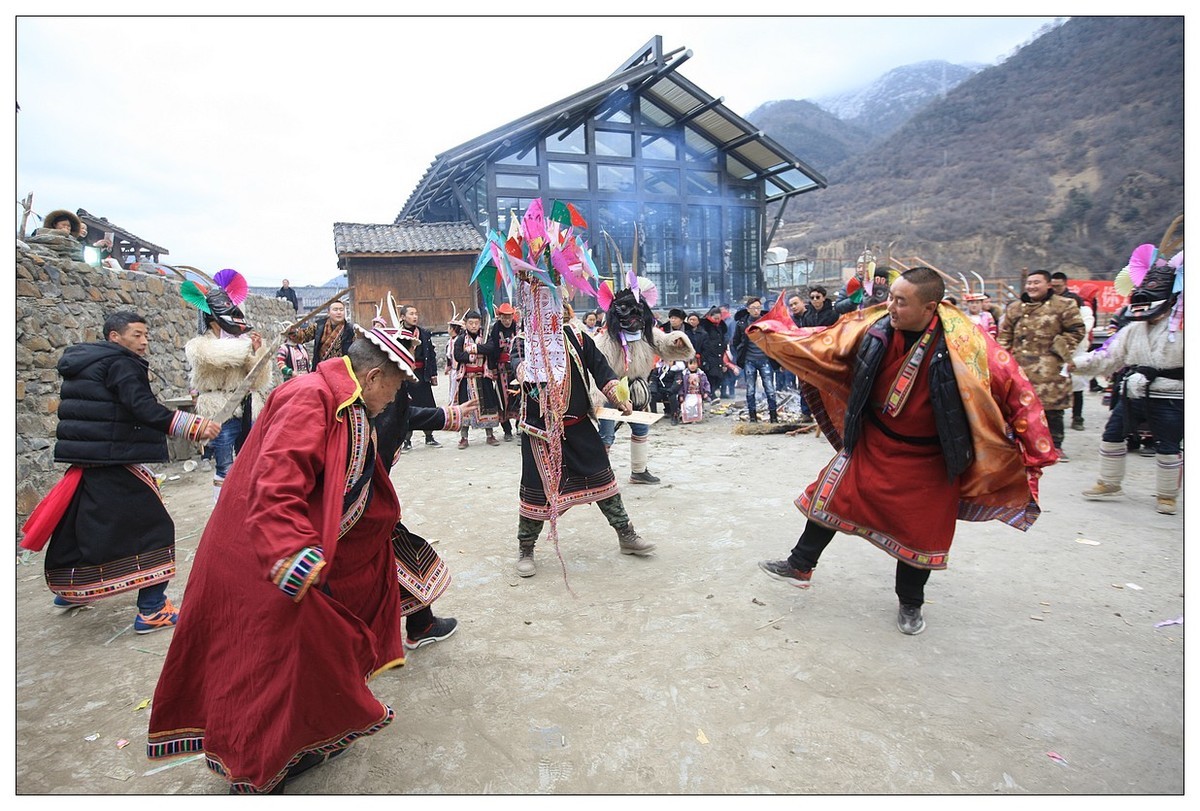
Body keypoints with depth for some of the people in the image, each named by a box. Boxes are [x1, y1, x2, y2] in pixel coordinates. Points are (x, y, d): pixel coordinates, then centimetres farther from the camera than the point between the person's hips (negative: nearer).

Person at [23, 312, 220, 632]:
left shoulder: (82, 363, 16)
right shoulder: (120, 363, -14)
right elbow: (143, 408, -27)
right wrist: (194, 426, -33)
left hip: (84, 460, 10)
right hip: (116, 463, -10)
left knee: (77, 525, 24)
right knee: (153, 527, -6)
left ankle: (69, 590, 44)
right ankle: (152, 610, -8)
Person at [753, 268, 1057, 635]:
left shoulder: (963, 343, -23)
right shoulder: (875, 327, -14)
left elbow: (1014, 388, -16)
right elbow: (819, 344, -2)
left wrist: (1035, 450, -14)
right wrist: (771, 334, -1)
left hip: (927, 458, -2)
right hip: (873, 442, 3)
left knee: (919, 531, 10)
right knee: (832, 495, 6)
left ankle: (910, 604, 35)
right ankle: (800, 567, 27)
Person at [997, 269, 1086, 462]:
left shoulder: (1064, 305, 0)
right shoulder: (1014, 308, 13)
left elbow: (1077, 330, 1)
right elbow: (1004, 335, 14)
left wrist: (1060, 349, -7)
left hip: (1050, 369, -3)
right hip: (1020, 367, 3)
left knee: (1052, 408, 0)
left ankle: (1055, 445, 12)